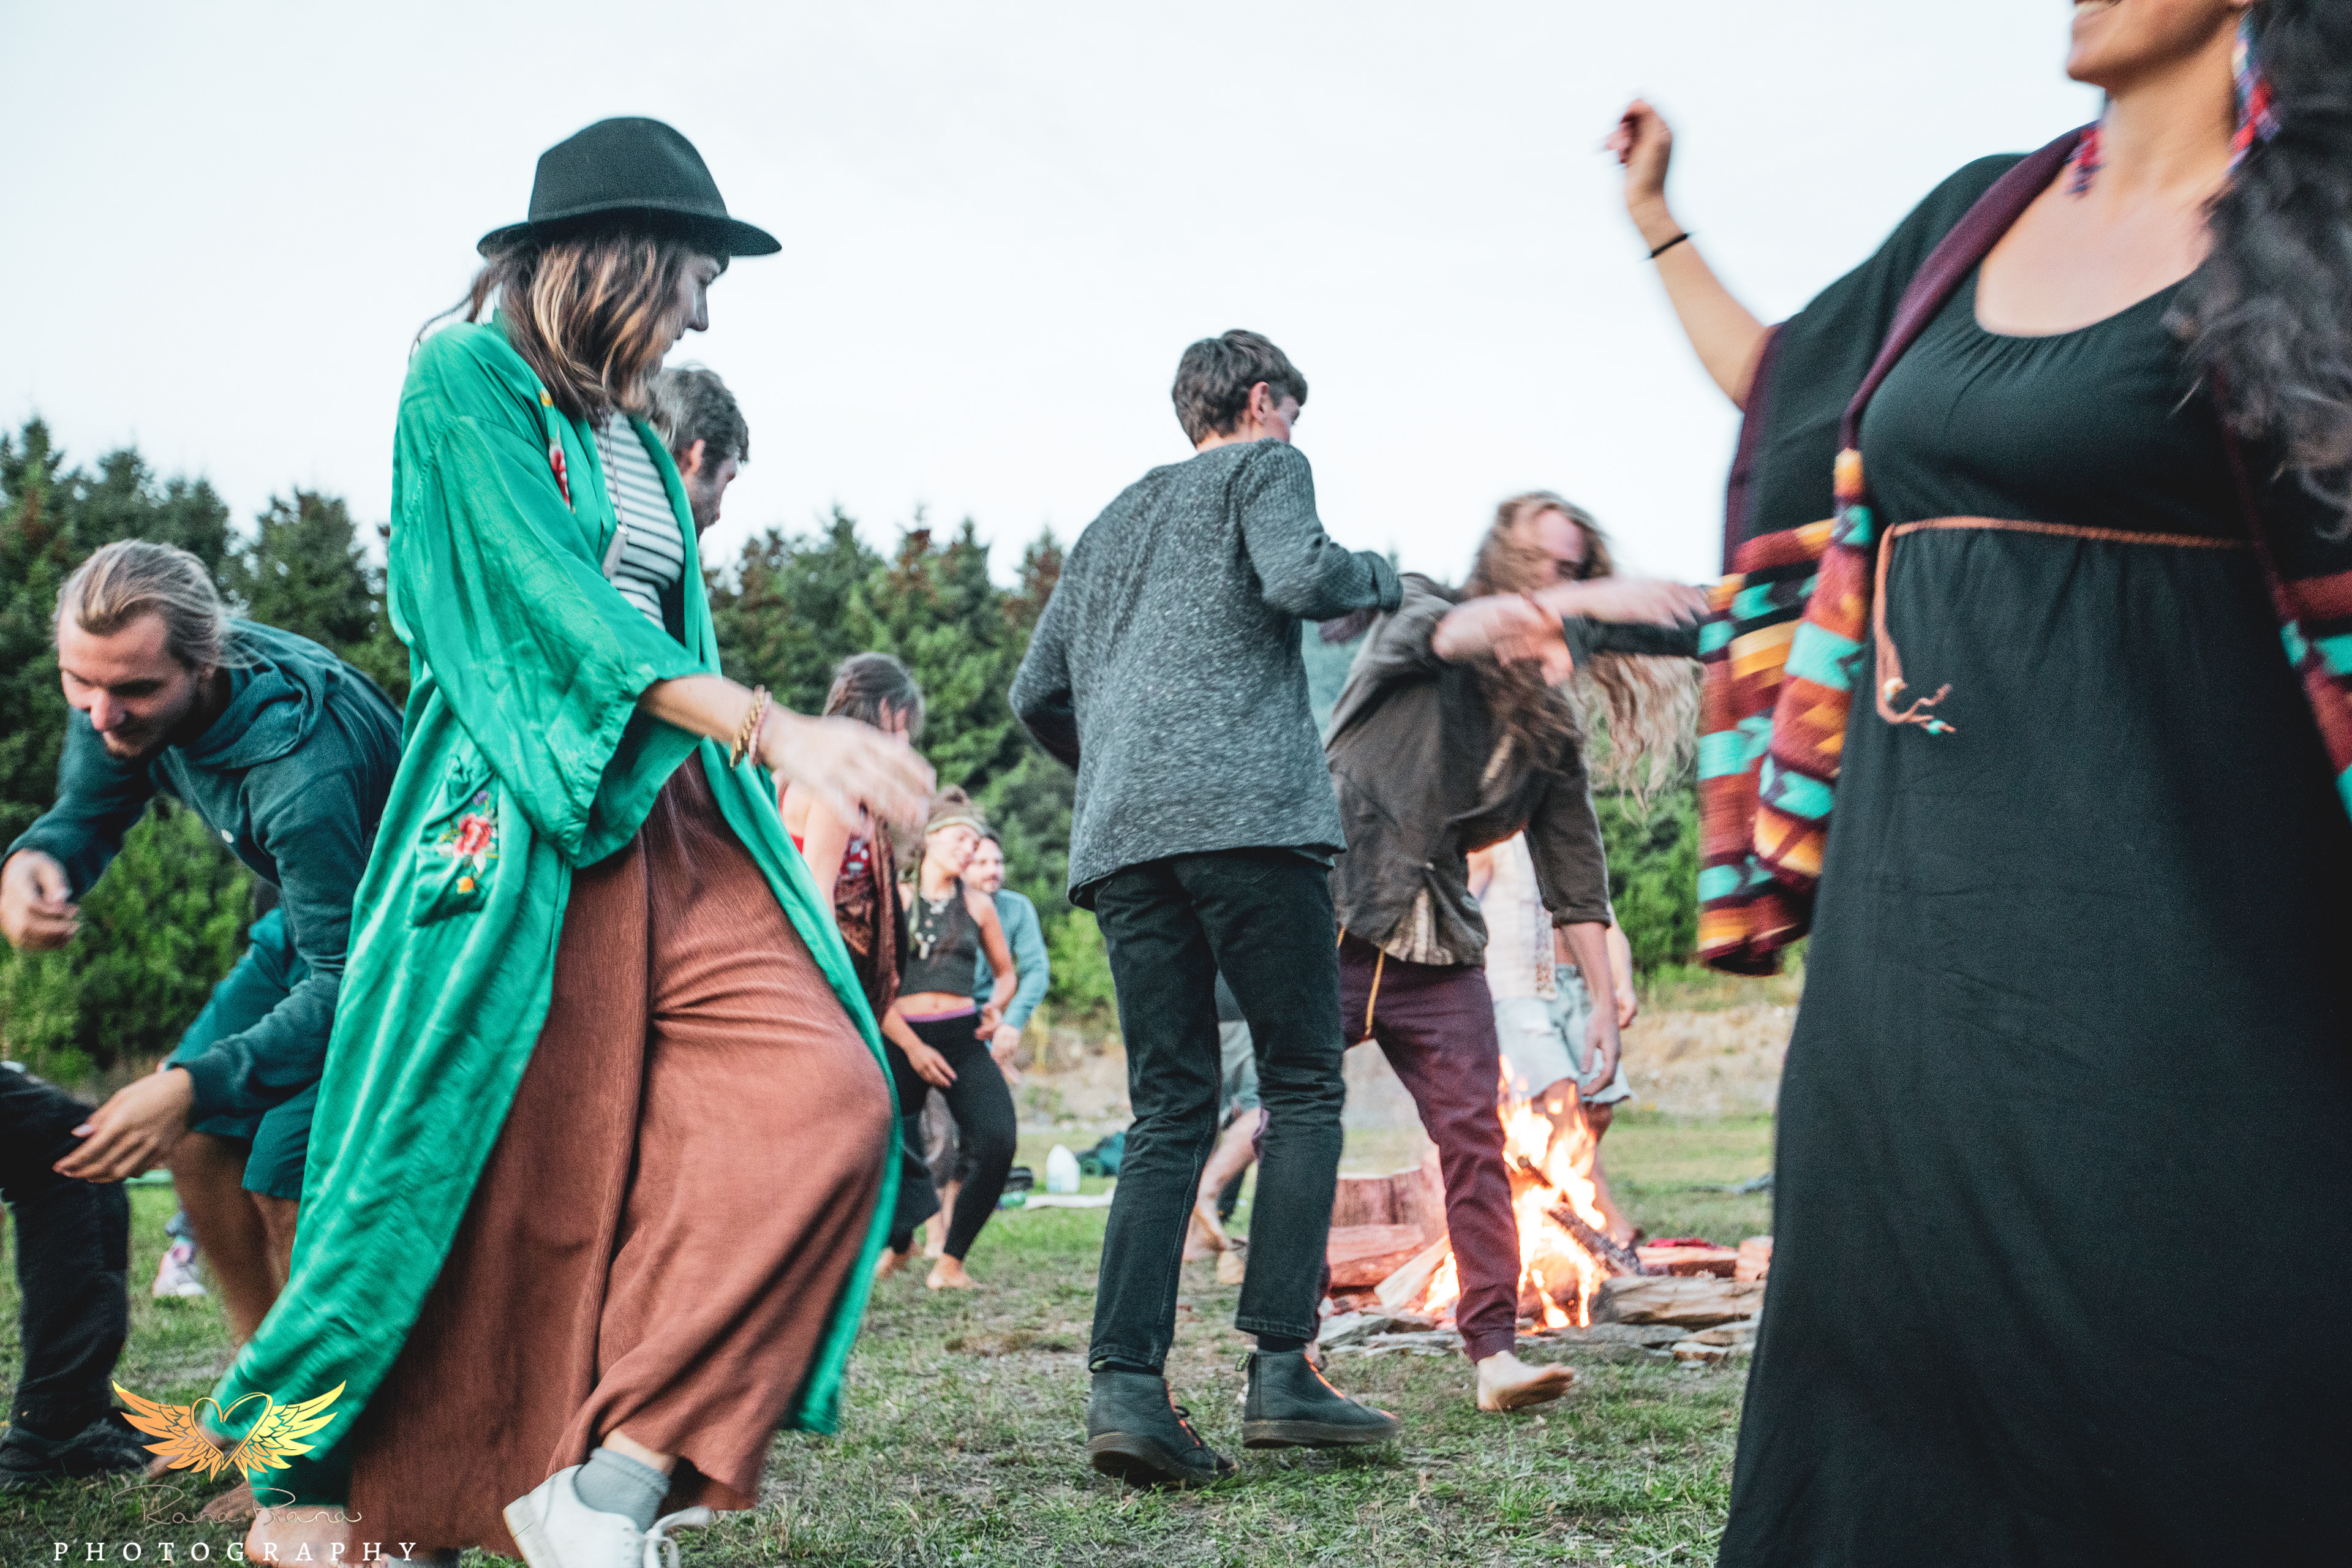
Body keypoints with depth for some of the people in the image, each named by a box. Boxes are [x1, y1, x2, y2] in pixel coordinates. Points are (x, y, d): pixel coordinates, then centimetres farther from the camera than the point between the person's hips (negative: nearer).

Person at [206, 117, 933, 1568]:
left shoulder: (637, 440, 23)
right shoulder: (466, 381, 0)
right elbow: (555, 601, -14)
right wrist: (772, 727, -24)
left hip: (675, 830, 7)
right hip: (521, 833, -7)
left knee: (828, 1103, -13)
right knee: (488, 1179, -4)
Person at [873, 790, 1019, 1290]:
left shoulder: (977, 905, 11)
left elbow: (1005, 971, 23)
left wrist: (996, 1006, 1)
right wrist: (912, 1048, -7)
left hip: (964, 1037, 1)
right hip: (902, 1039, -1)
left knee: (999, 1141, -21)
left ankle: (952, 1258, -4)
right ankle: (899, 1243, 39)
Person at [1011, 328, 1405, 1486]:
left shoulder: (1111, 522, 31)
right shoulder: (1265, 465, 12)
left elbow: (1038, 695, 26)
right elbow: (1299, 578, -9)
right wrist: (1382, 577, 10)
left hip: (1119, 840, 6)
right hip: (1246, 813, -6)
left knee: (1169, 1111, 4)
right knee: (1303, 1087, 1)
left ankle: (1125, 1383, -8)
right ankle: (1280, 1371, -6)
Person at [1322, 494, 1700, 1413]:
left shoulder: (1552, 719, 12)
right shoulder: (1413, 611, 3)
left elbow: (1573, 865, 13)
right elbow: (1459, 631, -23)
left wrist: (1604, 1002, 7)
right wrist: (1586, 605, -39)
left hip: (1439, 944, 4)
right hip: (1333, 917, -3)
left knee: (1475, 1139, -6)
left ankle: (1495, 1351, -4)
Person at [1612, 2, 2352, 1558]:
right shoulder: (1983, 215, 14)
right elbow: (1784, 384, 28)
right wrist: (1657, 220, 32)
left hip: (2150, 886, -5)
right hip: (1917, 875, 6)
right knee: (1904, 1291, 11)